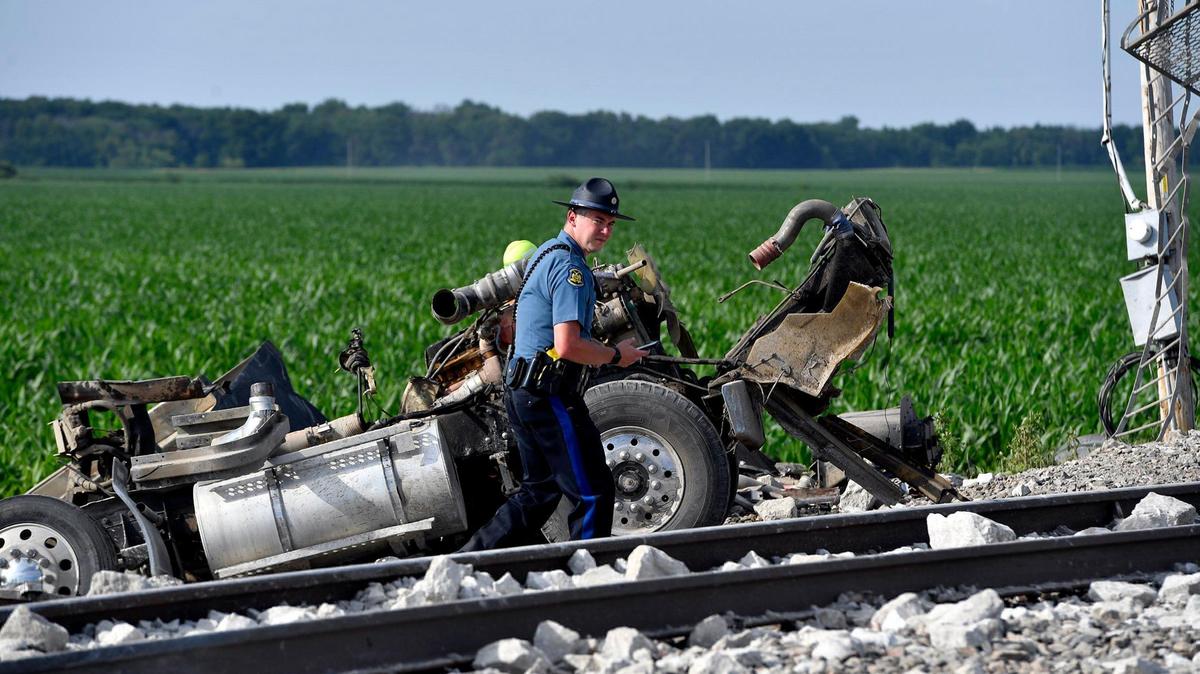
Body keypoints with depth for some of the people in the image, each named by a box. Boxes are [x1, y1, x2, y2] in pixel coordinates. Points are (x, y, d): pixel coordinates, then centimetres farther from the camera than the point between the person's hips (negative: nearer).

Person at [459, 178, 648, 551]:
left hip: (521, 392, 10)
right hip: (551, 395, -10)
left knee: (539, 491, 18)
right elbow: (567, 346, -25)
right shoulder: (570, 267, -16)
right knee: (593, 492, -3)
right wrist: (616, 355, -10)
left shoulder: (546, 255, 17)